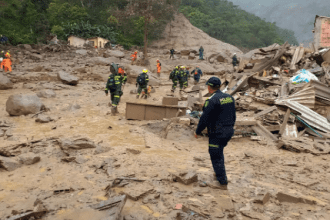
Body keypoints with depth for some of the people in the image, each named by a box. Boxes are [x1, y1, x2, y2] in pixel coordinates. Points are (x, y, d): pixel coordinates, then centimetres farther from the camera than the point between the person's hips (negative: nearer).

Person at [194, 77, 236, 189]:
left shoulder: (211, 101, -18)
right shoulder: (229, 97, 5)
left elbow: (204, 119, -16)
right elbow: (233, 116, 13)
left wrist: (197, 131, -3)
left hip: (217, 133, -8)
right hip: (229, 132, 8)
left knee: (216, 157, 4)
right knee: (219, 152, 27)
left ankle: (223, 182, 9)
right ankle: (219, 173, 37)